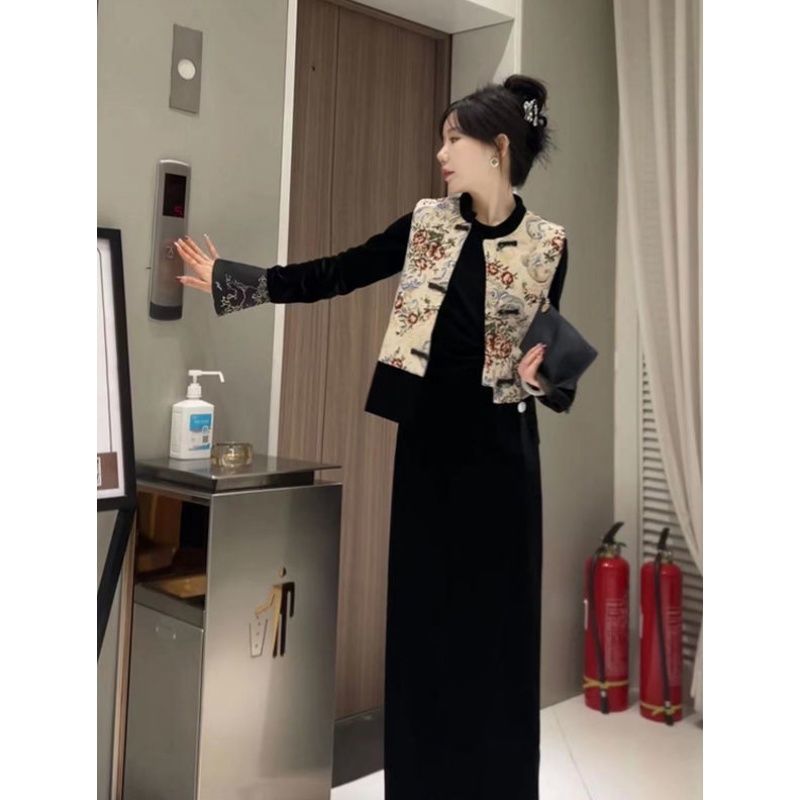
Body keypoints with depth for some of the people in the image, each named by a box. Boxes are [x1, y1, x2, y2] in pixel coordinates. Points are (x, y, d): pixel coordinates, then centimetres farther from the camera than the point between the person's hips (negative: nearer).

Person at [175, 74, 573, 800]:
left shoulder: (546, 244, -3)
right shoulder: (427, 223, 3)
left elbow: (548, 349, 4)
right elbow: (330, 276, 5)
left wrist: (540, 371, -19)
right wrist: (225, 277, 3)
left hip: (498, 451, -2)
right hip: (426, 442, 3)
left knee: (495, 619, 4)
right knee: (421, 612, 8)